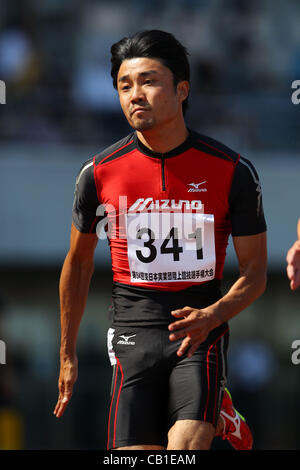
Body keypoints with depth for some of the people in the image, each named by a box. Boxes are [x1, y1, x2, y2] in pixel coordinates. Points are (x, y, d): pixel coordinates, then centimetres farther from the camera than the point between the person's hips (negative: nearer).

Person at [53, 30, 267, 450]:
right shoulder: (99, 173, 2)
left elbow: (255, 273, 4)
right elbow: (78, 265, 17)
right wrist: (67, 355, 20)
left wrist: (211, 316, -15)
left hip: (202, 333, -2)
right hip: (134, 333, 2)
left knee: (186, 447, -24)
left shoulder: (233, 171, -1)